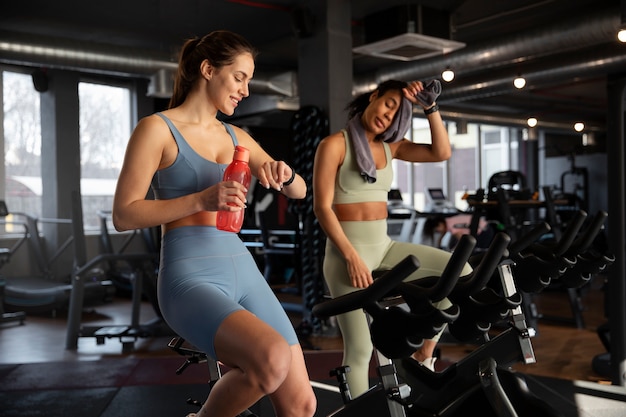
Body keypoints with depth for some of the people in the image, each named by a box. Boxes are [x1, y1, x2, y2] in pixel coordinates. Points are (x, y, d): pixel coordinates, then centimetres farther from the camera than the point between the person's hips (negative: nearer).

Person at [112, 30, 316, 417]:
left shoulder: (236, 137, 16)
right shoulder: (157, 128, -1)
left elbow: (299, 191, 18)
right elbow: (124, 215, -7)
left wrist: (284, 172, -5)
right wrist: (201, 200, -18)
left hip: (244, 272, 7)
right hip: (190, 278, -6)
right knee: (272, 358, -32)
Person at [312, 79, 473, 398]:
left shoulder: (390, 146, 11)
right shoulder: (334, 145, -6)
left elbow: (441, 152, 2)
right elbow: (322, 207, -12)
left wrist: (430, 106, -5)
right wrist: (352, 257, -19)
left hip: (383, 247, 6)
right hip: (347, 251, -6)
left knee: (460, 270, -8)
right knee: (360, 348, -6)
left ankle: (423, 358, 3)